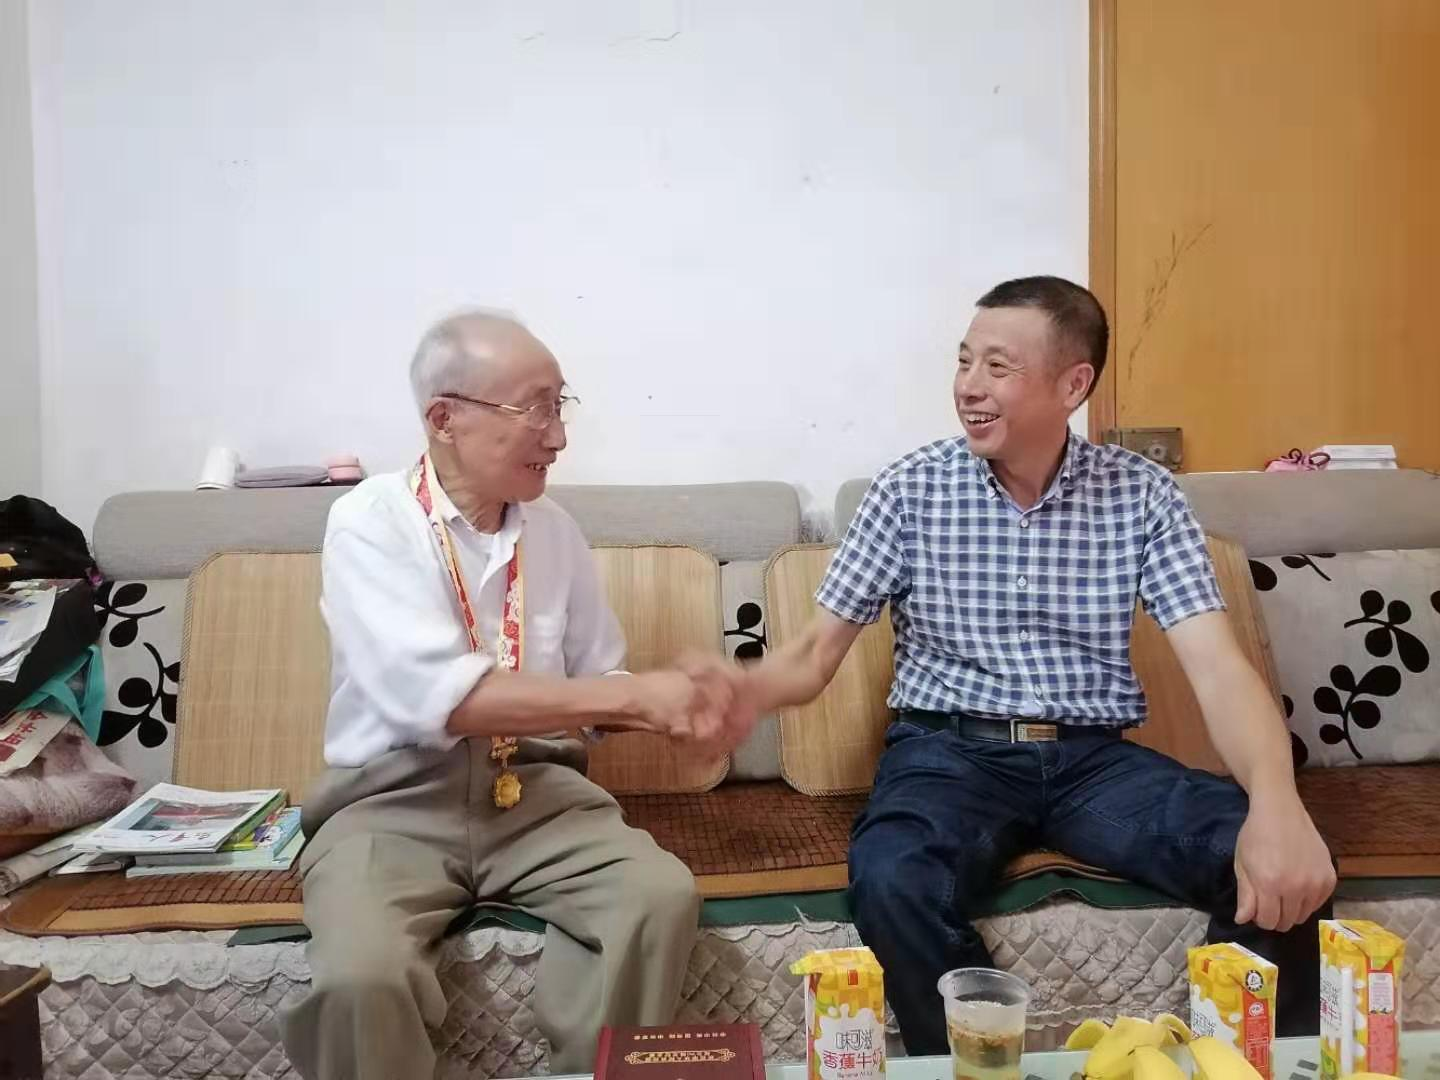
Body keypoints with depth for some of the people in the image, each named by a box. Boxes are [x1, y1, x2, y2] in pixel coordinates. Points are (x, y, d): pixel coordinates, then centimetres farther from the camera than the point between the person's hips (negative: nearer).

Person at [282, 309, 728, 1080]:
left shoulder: (554, 530, 5)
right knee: (362, 973, -31)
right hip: (395, 803, -4)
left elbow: (595, 684, 12)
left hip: (535, 792, 4)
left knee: (662, 895, -21)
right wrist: (635, 695, -23)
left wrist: (667, 708, -11)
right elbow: (440, 697, -24)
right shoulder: (370, 523, -11)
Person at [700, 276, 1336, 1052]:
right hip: (949, 751, -1)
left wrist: (1277, 803, -29)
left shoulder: (1142, 494, 1)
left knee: (1280, 872, -22)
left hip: (1093, 758, 2)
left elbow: (1218, 666, -9)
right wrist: (751, 687, -24)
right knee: (891, 883, -33)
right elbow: (818, 649, 0)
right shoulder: (910, 488, -2)